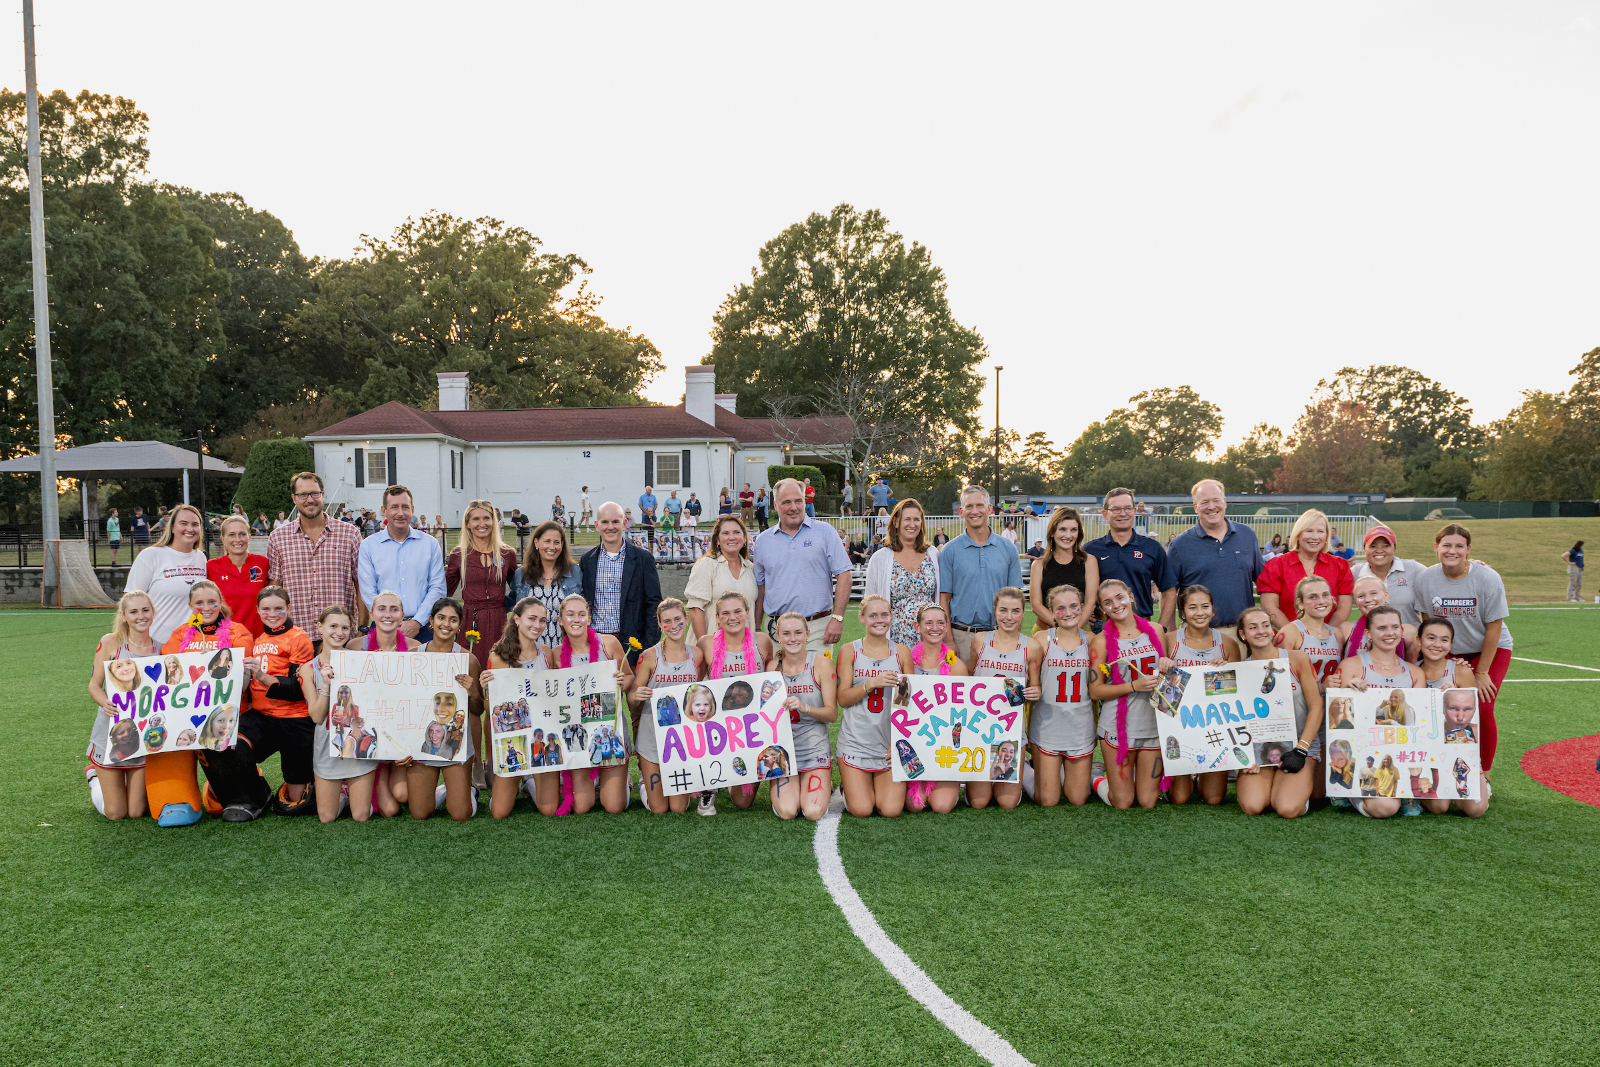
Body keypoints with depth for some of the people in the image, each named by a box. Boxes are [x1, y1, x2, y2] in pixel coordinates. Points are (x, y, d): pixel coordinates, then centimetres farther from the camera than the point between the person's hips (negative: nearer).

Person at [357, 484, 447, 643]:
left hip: (422, 628, 1)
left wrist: (417, 622, -9)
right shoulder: (368, 546, 6)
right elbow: (368, 592, -1)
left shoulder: (430, 544, 8)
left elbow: (437, 588, 3)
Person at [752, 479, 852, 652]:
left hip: (817, 630, -2)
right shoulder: (763, 541, 11)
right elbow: (760, 587, 15)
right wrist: (756, 630, 10)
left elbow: (843, 574, -2)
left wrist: (837, 618, -10)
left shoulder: (824, 532, 2)